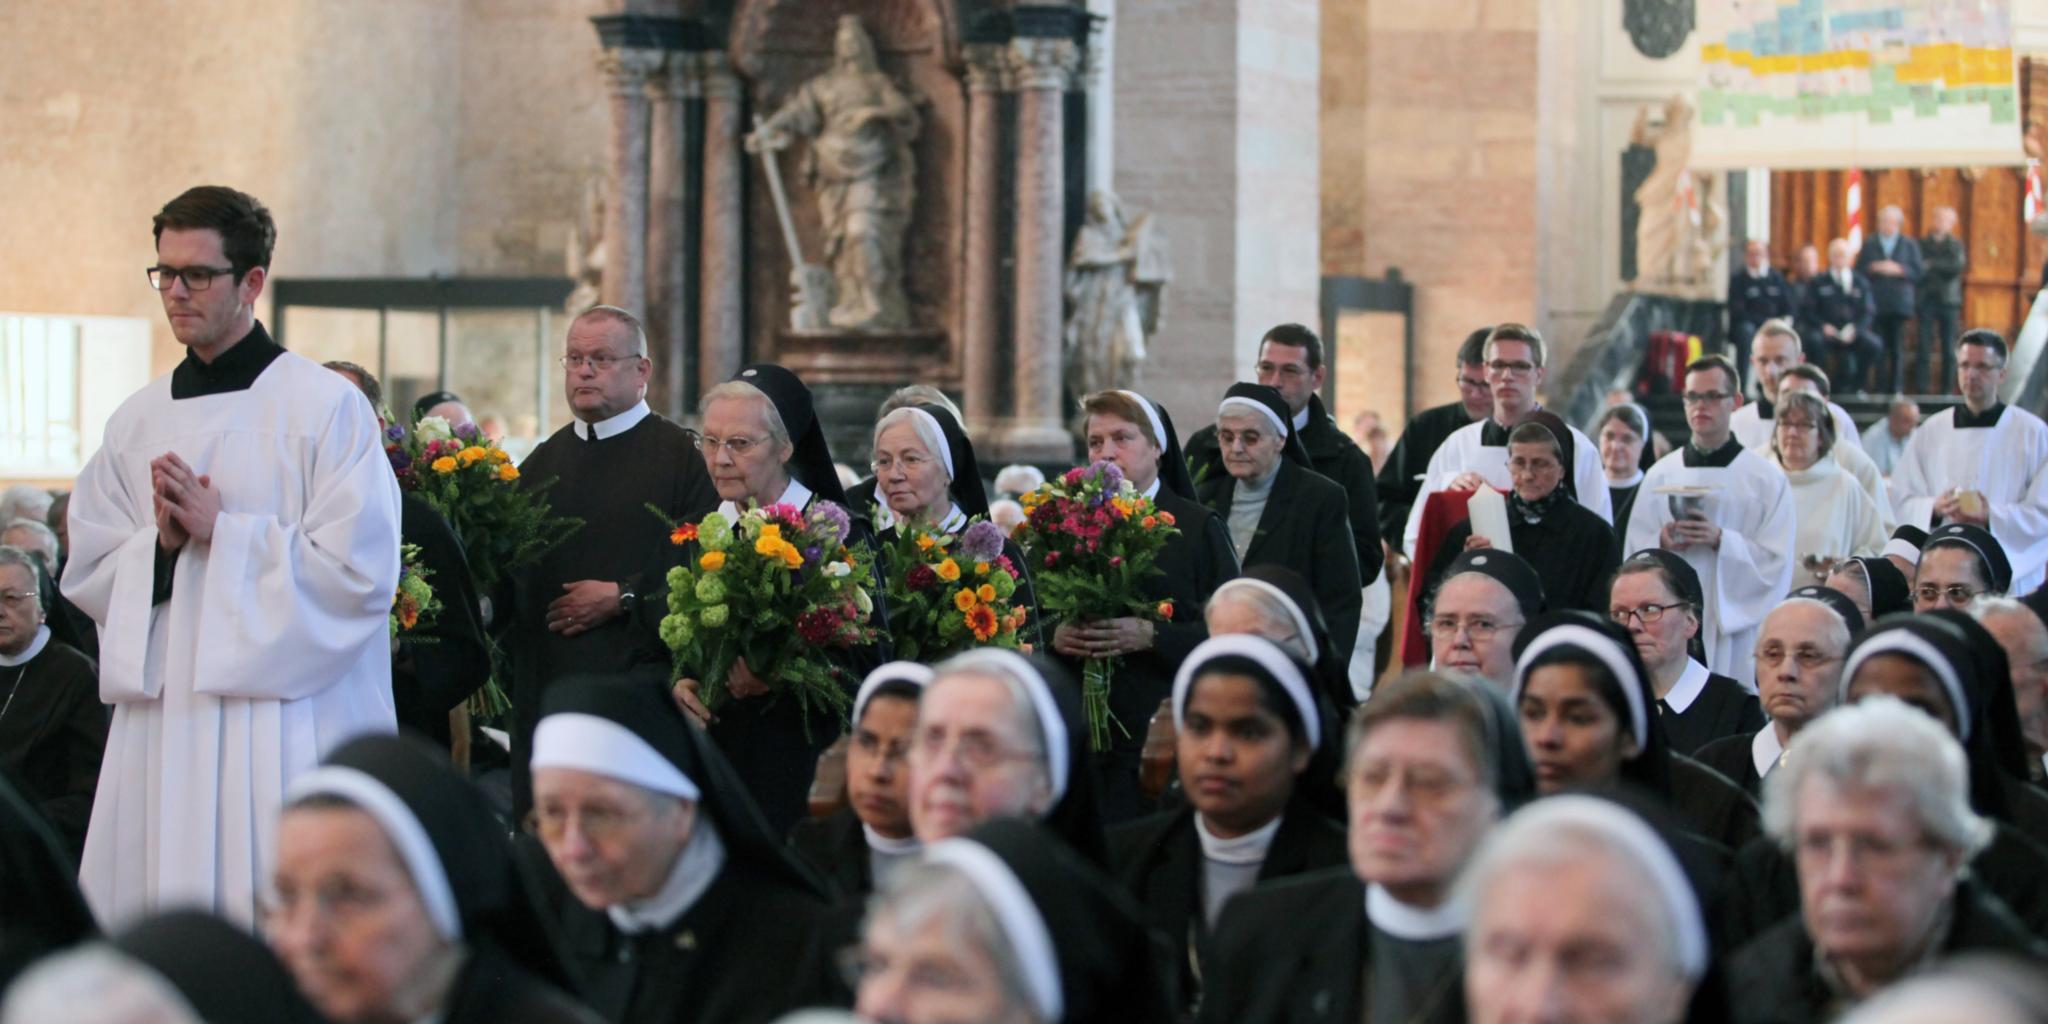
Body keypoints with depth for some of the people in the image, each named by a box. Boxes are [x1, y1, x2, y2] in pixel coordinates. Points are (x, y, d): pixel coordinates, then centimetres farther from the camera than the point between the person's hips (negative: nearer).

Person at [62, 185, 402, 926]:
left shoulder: (325, 407, -2)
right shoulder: (138, 422, 14)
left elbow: (361, 571, -10)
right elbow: (87, 577, 13)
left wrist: (221, 531, -11)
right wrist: (161, 544, -7)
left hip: (284, 720, -5)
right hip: (160, 720, 5)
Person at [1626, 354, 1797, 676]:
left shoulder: (1766, 479, 4)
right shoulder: (1661, 474, 13)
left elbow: (1776, 560, -3)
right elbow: (1635, 549, 11)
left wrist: (1721, 541, -16)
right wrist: (1661, 542, -10)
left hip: (1735, 622, -2)